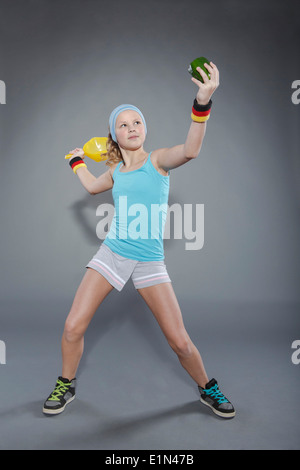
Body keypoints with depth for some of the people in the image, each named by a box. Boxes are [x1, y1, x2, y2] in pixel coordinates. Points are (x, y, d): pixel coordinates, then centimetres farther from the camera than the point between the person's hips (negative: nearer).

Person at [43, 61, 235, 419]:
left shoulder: (157, 159, -3)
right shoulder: (115, 171, 9)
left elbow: (190, 150, -26)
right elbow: (92, 187, 32)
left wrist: (202, 102, -38)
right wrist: (78, 161, 41)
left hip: (150, 262, -3)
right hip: (111, 254, 3)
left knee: (180, 341, -2)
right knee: (73, 327, -2)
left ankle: (208, 390, 28)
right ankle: (66, 385, 27)